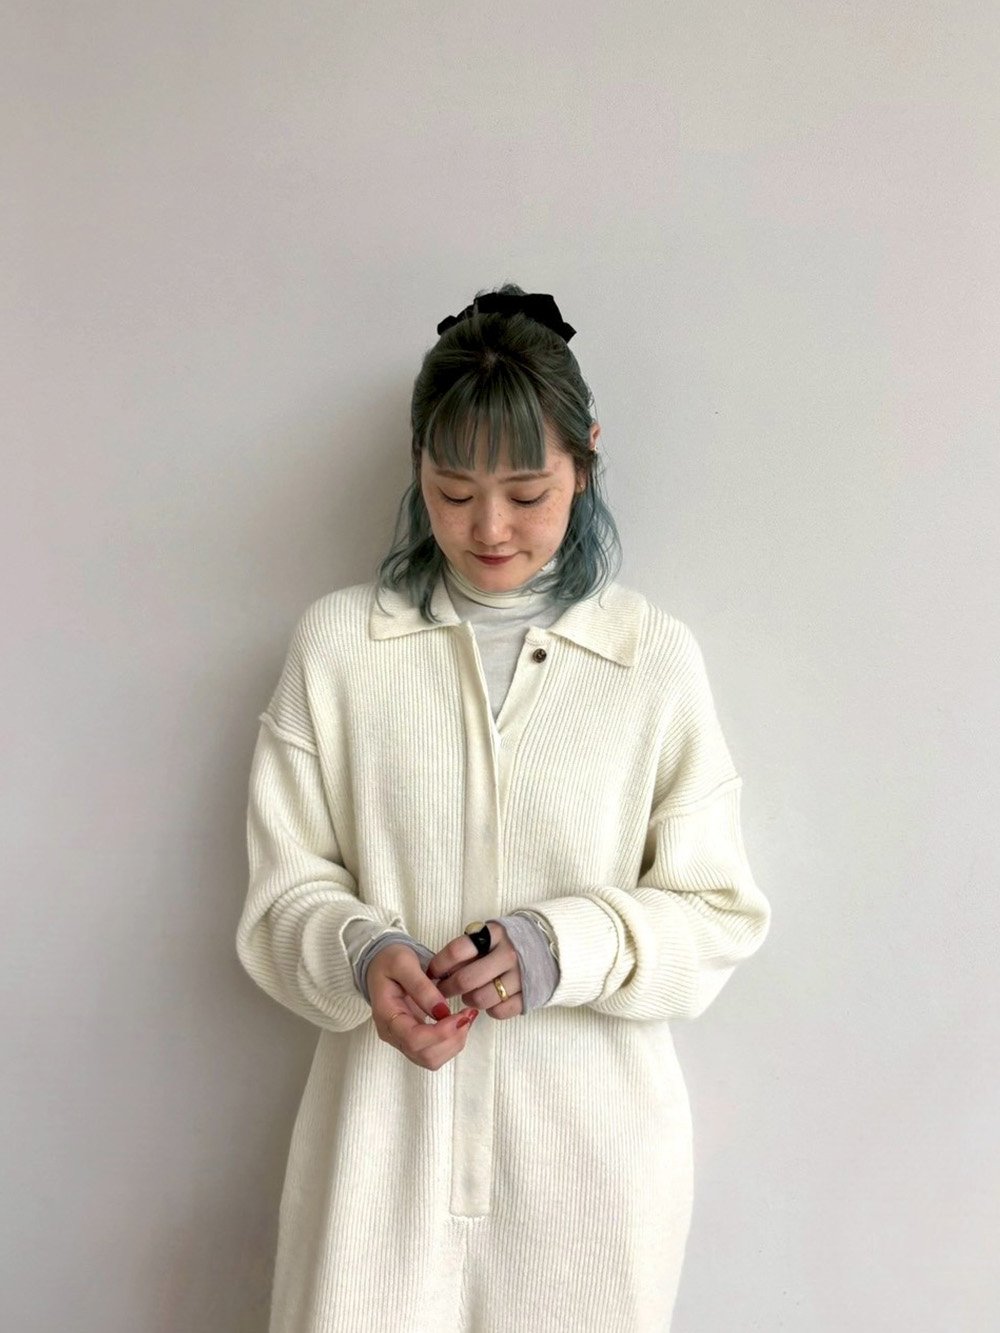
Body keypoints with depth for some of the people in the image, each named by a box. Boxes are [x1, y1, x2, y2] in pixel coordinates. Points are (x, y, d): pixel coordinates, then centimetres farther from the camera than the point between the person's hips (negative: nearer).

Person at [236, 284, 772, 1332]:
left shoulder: (658, 657, -3)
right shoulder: (337, 641, -1)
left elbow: (718, 913, 0)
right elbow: (286, 889, 2)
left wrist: (564, 945, -18)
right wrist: (363, 953, -19)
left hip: (591, 1139, 0)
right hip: (384, 1129, 0)